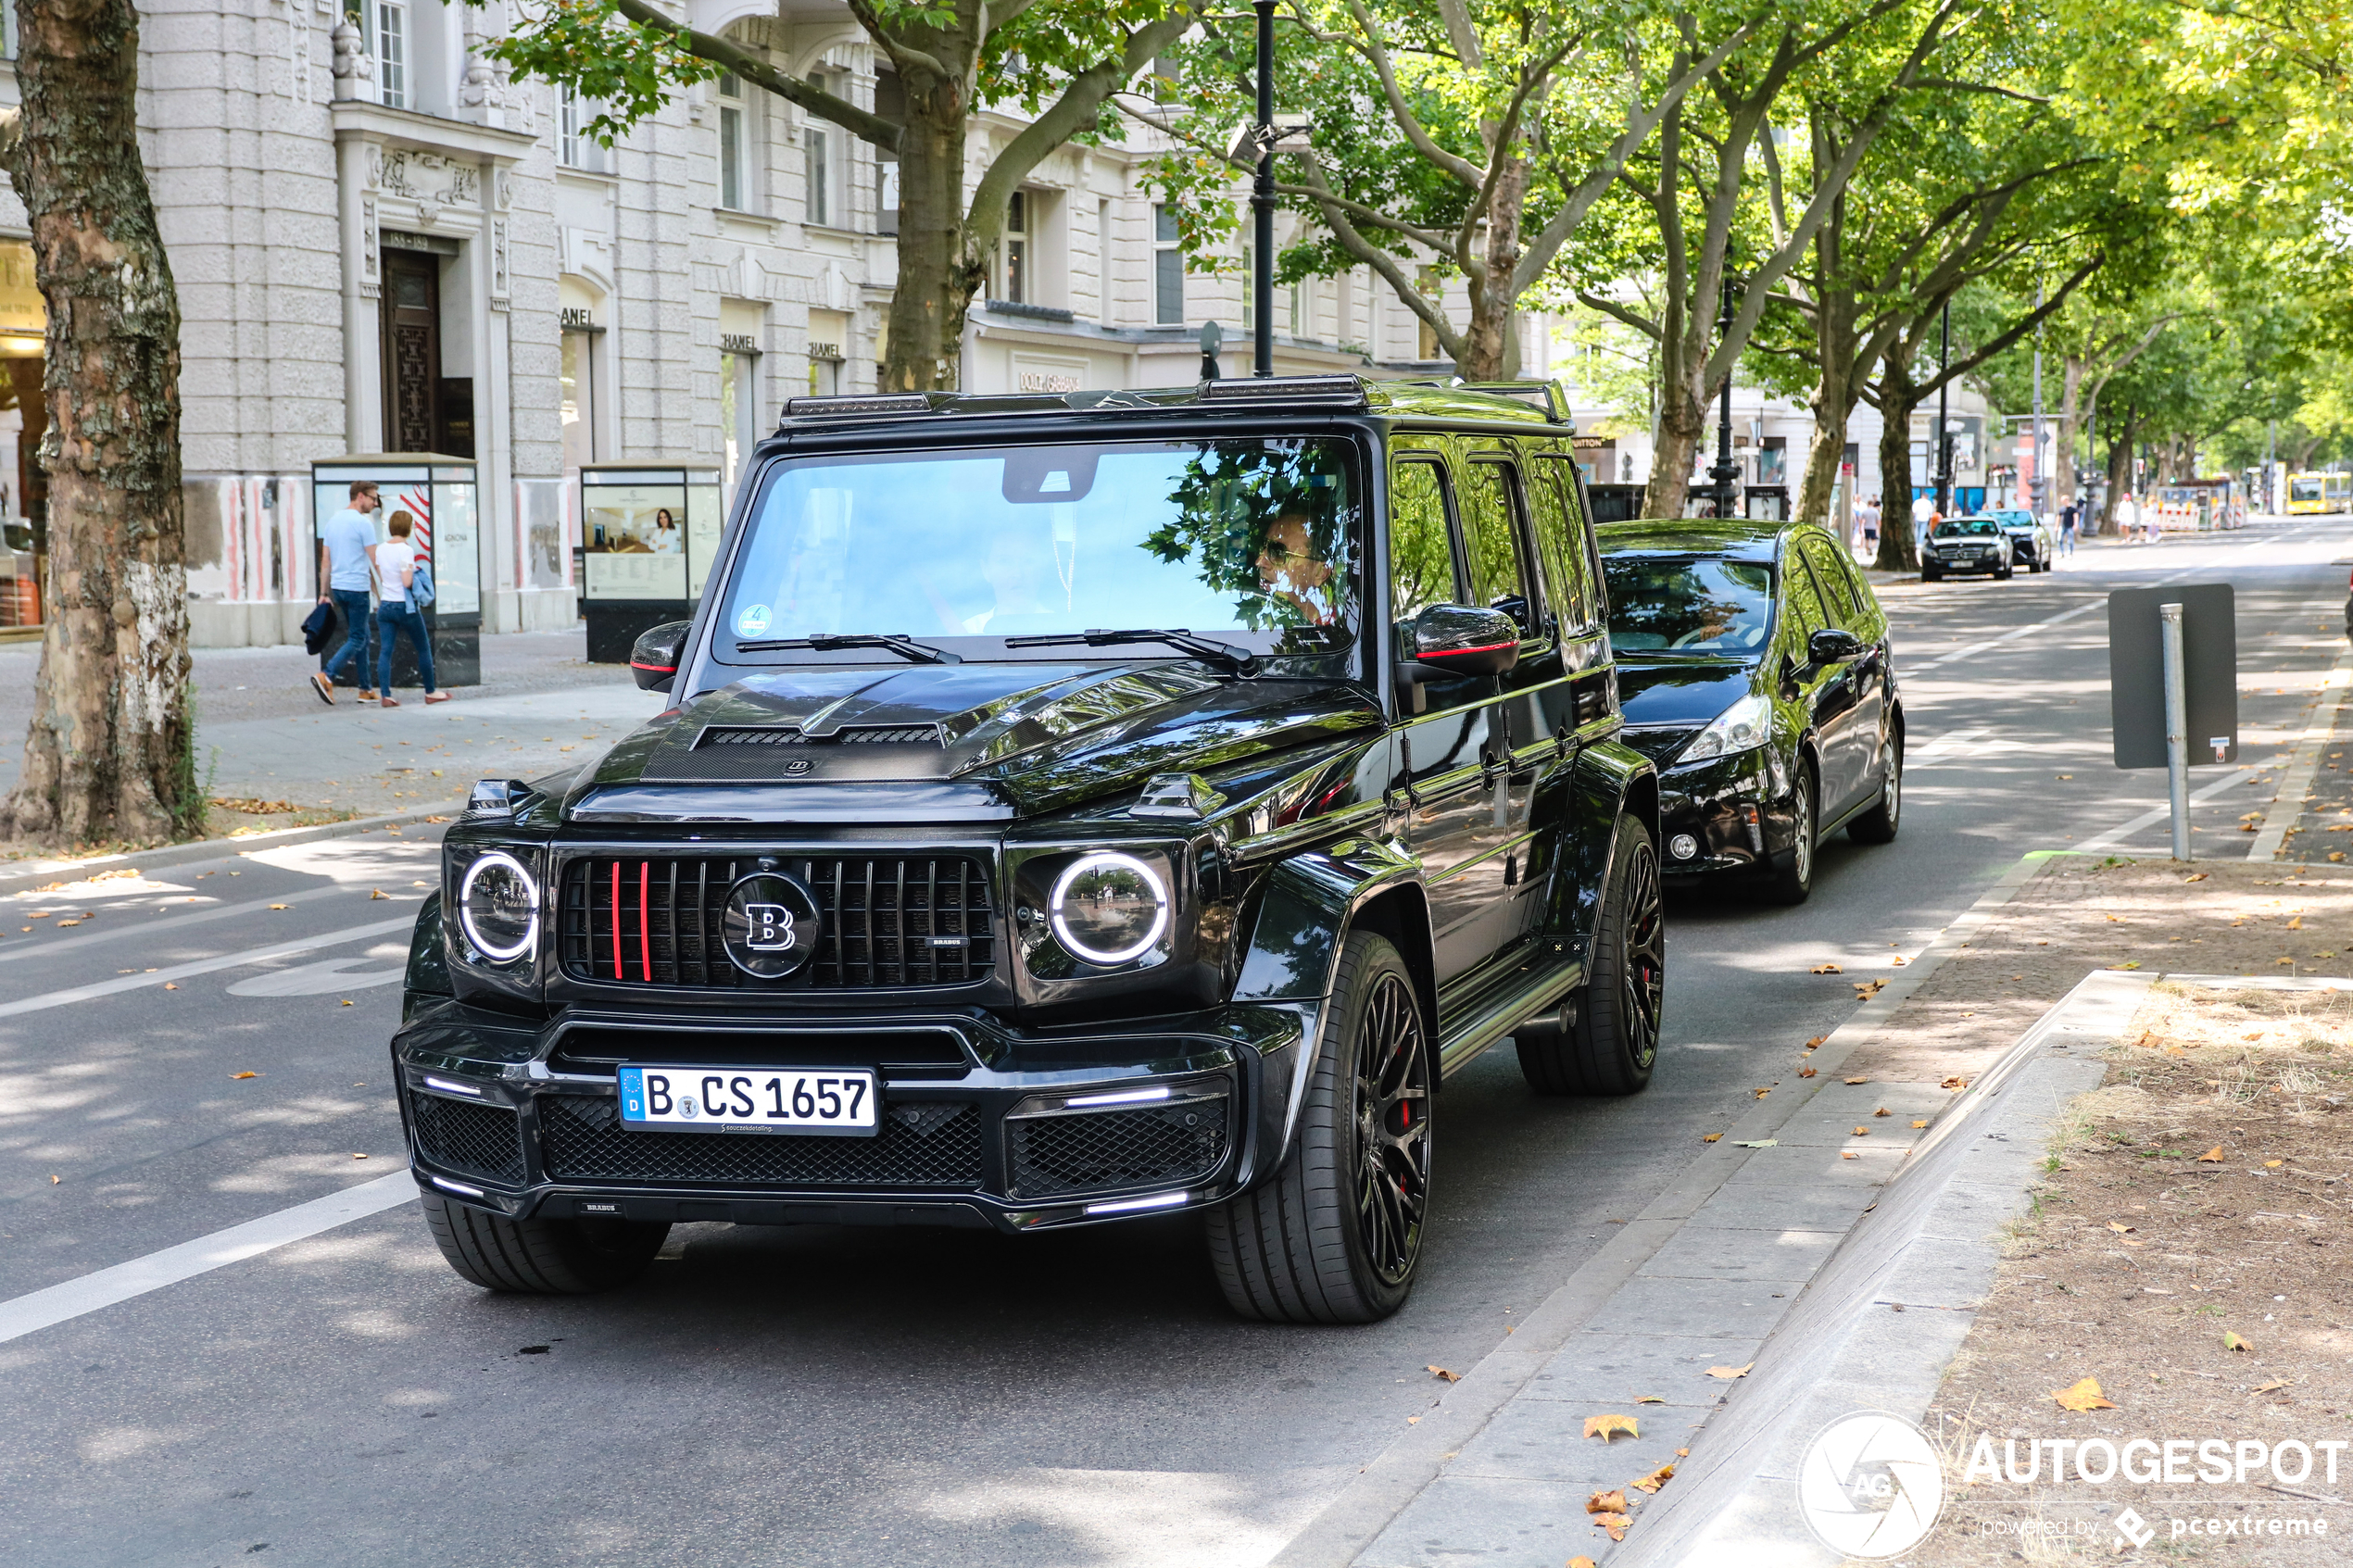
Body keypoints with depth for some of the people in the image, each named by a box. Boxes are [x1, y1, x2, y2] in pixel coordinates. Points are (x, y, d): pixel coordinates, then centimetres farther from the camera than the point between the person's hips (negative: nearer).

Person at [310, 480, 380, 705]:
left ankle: (365, 690, 16)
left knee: (362, 637, 15)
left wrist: (323, 593, 16)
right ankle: (326, 676, -18)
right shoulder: (363, 523, -12)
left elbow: (325, 560, 13)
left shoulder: (333, 520, 12)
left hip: (338, 587, 8)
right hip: (357, 588, -8)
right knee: (357, 640, -3)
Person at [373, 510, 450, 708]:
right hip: (405, 607, -5)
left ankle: (385, 695, -9)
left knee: (385, 651, 1)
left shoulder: (381, 549, 5)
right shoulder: (406, 550, -15)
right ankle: (430, 692, 19)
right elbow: (407, 582, -21)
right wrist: (415, 573, -2)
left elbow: (380, 578, 12)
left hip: (385, 605, 5)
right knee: (424, 649, 11)